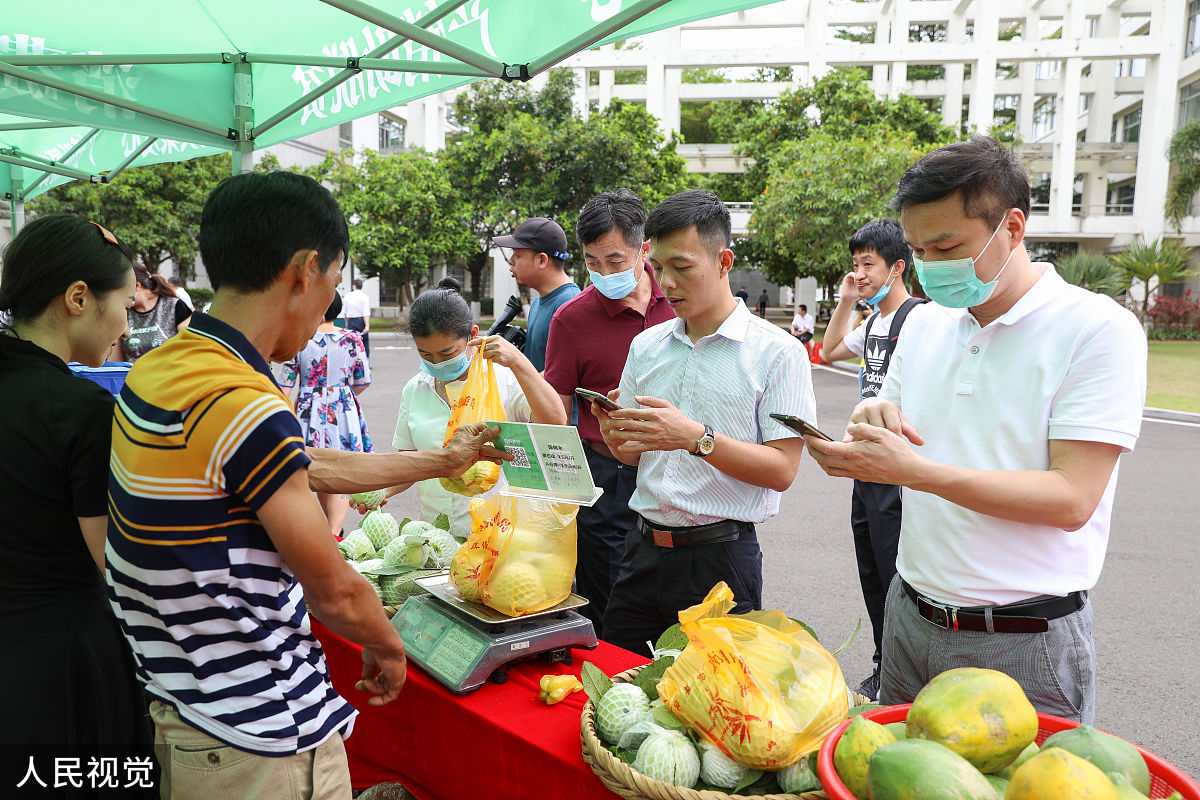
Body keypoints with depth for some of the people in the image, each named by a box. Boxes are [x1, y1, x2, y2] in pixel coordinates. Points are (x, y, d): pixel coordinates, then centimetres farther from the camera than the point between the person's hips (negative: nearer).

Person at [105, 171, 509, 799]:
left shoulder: (159, 368, 1)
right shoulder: (242, 406, -28)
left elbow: (313, 469, 10)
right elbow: (335, 594, -19)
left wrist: (441, 461, 18)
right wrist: (388, 648, 2)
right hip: (260, 741, -9)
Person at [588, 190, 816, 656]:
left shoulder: (777, 352, -7)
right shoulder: (646, 346, 8)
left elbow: (782, 470, -12)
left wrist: (696, 437, -24)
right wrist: (614, 436, -8)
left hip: (720, 559, -4)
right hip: (643, 550, 5)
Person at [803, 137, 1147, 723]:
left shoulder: (1099, 330, -12)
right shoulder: (924, 323, 6)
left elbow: (1072, 500, -20)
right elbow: (882, 459, 11)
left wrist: (914, 469, -27)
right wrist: (873, 417, -12)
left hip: (1023, 641, -5)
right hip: (911, 620, 6)